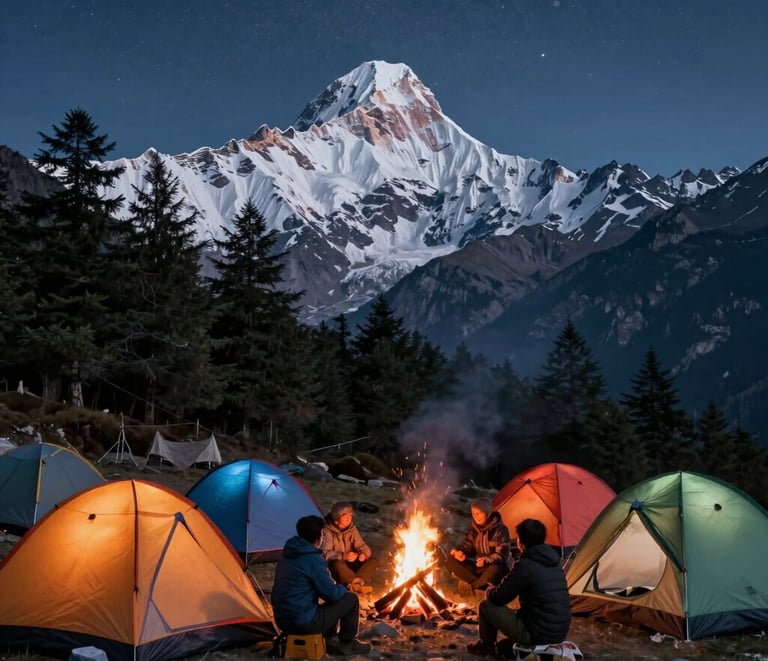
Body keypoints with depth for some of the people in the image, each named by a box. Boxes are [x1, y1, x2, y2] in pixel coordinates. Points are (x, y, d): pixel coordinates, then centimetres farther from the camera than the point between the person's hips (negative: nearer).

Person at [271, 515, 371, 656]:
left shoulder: (288, 553, 7)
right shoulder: (313, 559, -18)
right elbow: (332, 594, -11)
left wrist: (336, 588, 16)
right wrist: (342, 589, 10)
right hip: (304, 622, -9)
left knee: (334, 603, 27)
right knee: (351, 599, 5)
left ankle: (326, 642, 25)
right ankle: (347, 643, 20)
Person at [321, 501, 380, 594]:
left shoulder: (352, 528, 3)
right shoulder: (328, 532, -15)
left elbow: (362, 546, 3)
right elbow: (325, 554, -24)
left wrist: (364, 554, -21)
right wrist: (343, 556, -38)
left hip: (350, 565, 6)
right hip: (333, 567, -6)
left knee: (374, 560, -14)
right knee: (337, 564, -41)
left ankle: (355, 584, -32)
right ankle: (360, 584, -31)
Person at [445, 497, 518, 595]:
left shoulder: (500, 530, -17)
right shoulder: (473, 529, 3)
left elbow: (502, 555, -23)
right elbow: (468, 546, 5)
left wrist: (487, 560, -42)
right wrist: (461, 553, -20)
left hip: (495, 566, -6)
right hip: (479, 566, 6)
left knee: (494, 570, -44)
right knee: (450, 560, -14)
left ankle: (471, 585, -15)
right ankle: (482, 584, -22)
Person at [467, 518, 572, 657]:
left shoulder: (525, 566, -18)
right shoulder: (554, 562, 6)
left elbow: (497, 598, -8)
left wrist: (490, 592, 15)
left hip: (536, 634, -8)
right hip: (560, 633, 8)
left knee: (486, 605, 6)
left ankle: (485, 645, 27)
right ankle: (507, 646, 33)